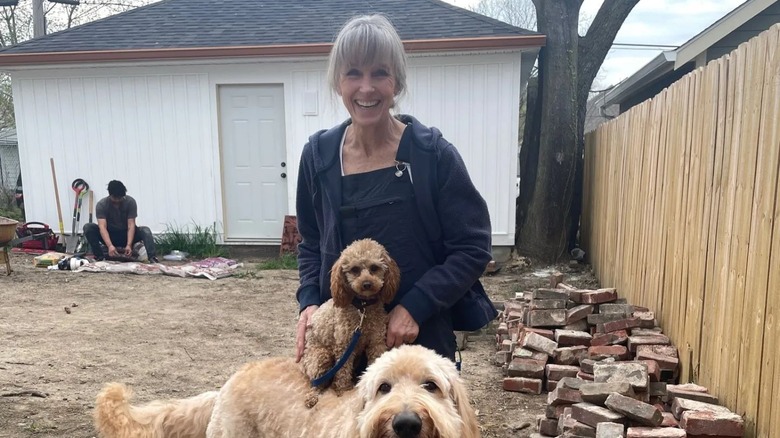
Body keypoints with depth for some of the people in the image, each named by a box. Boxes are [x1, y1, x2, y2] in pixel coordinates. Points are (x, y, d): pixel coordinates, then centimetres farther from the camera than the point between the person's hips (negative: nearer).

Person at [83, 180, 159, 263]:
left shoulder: (130, 202, -16)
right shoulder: (101, 204, -18)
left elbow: (131, 225, -22)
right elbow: (102, 227, -29)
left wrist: (129, 245, -38)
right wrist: (110, 246, -46)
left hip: (125, 235, 0)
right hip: (109, 235, 0)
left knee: (145, 230, -29)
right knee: (88, 227, -25)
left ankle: (152, 258, -45)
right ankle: (100, 257, -25)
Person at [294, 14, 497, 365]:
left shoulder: (433, 155, -13)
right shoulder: (318, 154, -2)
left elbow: (473, 247, -10)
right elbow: (311, 243, 9)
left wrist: (415, 306, -19)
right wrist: (310, 301, -6)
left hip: (420, 336, -3)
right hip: (338, 337, 3)